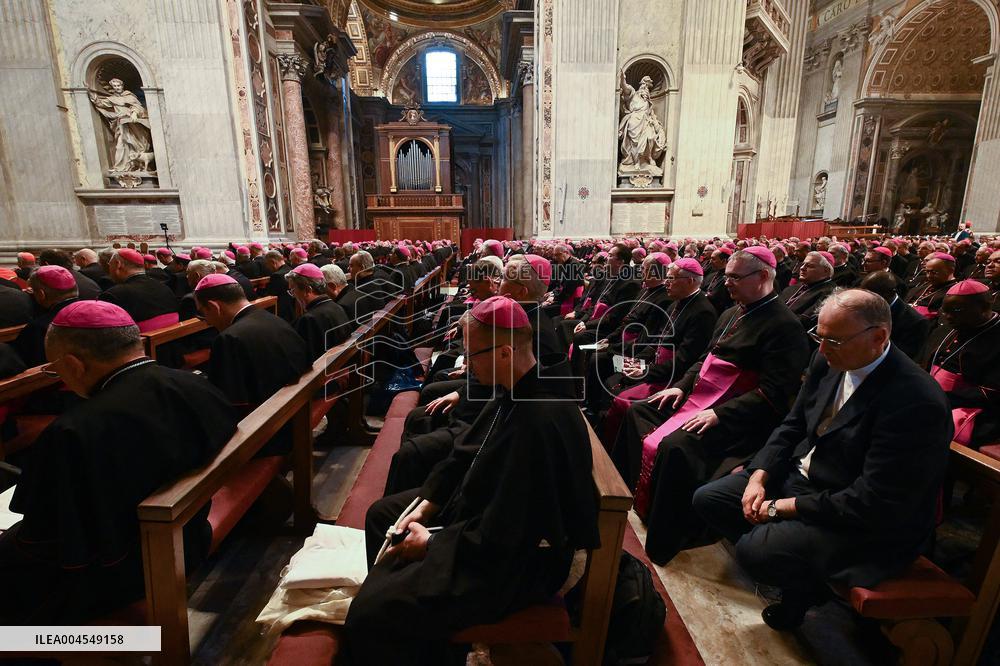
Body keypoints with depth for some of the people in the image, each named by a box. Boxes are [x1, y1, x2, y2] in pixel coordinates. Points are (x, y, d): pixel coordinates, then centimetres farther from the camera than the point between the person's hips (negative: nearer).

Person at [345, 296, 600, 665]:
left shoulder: (542, 420, -35)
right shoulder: (516, 391, -4)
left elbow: (501, 536, -29)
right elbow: (467, 452, 7)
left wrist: (433, 544, -15)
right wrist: (426, 503, 0)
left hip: (516, 559, -10)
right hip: (485, 512, 10)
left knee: (370, 612, -19)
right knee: (382, 513, 21)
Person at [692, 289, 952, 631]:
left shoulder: (916, 401, -27)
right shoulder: (828, 362, -5)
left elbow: (871, 503, -26)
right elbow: (792, 424, 7)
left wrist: (783, 507, -19)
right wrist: (759, 476, -6)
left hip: (863, 522, -7)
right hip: (800, 472, 8)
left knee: (752, 550, -25)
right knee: (707, 499, 2)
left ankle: (807, 585, 11)